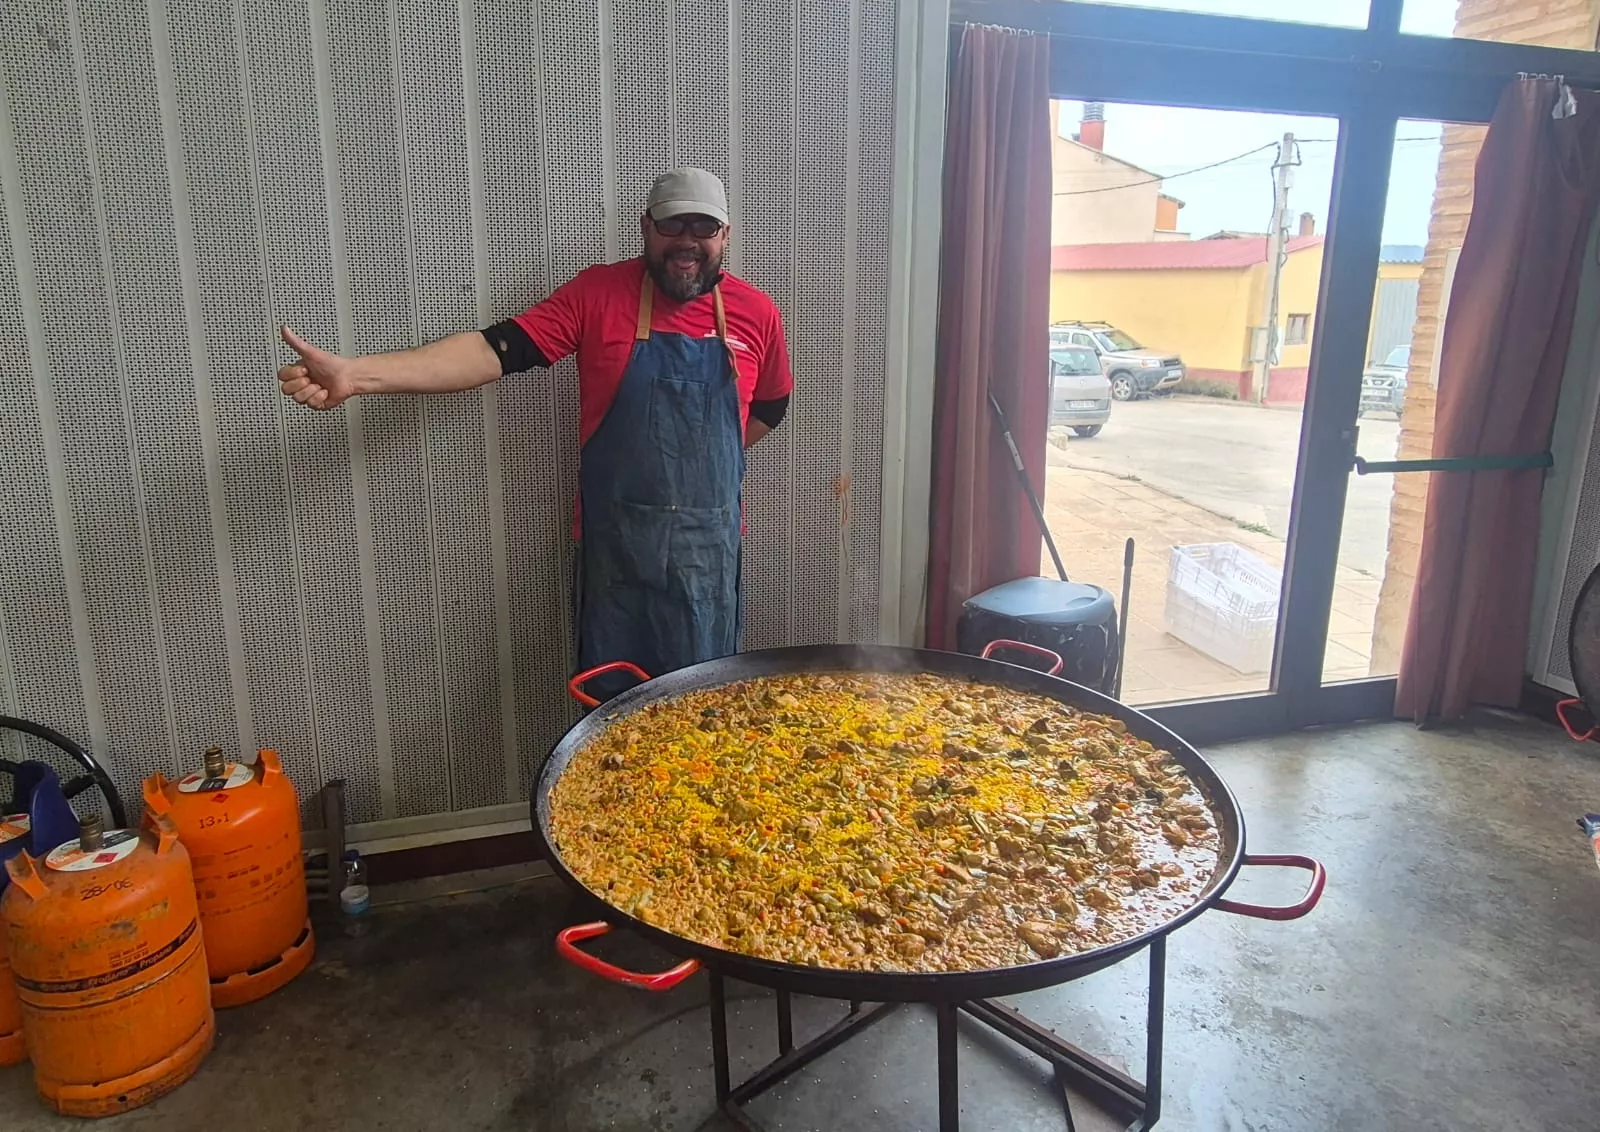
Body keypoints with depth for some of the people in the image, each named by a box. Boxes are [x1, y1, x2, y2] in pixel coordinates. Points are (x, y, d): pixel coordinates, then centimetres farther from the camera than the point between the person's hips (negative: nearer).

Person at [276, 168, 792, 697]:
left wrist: (707, 457, 9)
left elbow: (770, 405, 19)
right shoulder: (597, 293, -4)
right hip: (615, 538, -1)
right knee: (611, 699, 10)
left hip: (710, 545, 2)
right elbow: (497, 349, -12)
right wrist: (357, 374, -23)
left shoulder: (756, 312, 2)